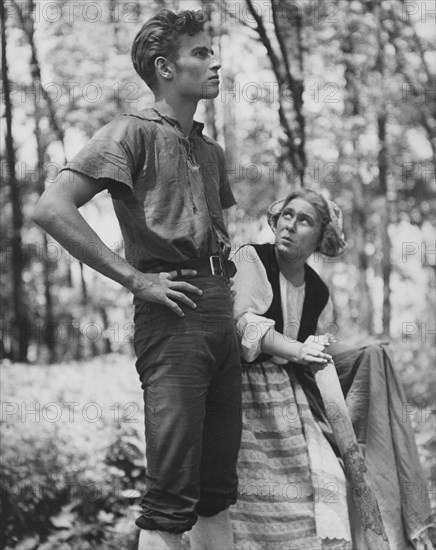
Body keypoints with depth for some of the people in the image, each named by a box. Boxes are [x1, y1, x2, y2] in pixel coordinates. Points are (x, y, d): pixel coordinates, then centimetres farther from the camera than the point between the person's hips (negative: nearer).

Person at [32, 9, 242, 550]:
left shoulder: (210, 150, 20)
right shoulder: (134, 133, -3)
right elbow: (51, 208, -15)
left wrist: (226, 258, 16)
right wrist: (134, 278, -15)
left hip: (221, 313, 8)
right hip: (173, 315, -8)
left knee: (217, 491, 12)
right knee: (171, 499, -10)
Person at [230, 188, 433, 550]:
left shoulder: (318, 292, 13)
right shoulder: (251, 259, -3)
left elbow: (325, 359, 14)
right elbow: (243, 320, -16)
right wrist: (296, 350, -25)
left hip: (295, 391, 6)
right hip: (249, 385, -6)